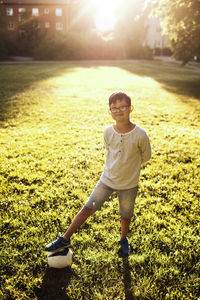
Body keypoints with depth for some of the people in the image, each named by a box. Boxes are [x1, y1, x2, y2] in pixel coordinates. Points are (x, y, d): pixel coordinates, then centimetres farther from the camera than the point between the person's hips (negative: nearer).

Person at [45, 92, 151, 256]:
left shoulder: (140, 135, -20)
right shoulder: (108, 132, -11)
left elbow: (146, 156, -2)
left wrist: (130, 165, 5)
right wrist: (122, 165, 7)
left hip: (129, 184, -1)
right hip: (107, 179, 2)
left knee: (126, 215, 16)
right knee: (87, 208, 2)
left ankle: (124, 239, 46)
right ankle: (65, 239, 15)